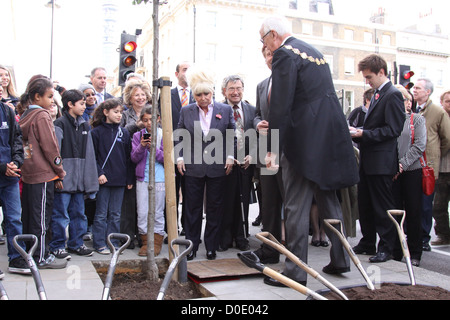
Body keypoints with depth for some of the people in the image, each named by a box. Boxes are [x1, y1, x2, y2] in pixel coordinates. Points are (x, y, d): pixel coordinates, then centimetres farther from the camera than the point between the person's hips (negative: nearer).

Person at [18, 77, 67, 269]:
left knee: (28, 216, 14)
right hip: (43, 174, -8)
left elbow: (25, 144, 15)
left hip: (28, 174, 8)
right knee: (41, 217, -1)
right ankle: (41, 257, 7)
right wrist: (60, 173, -7)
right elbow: (49, 147, -14)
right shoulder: (42, 116, -11)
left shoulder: (25, 116, 13)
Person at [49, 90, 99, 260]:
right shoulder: (60, 124, -5)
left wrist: (90, 178, 11)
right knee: (60, 214, -1)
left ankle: (76, 243, 24)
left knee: (79, 212, 12)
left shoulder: (85, 125, 14)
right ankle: (57, 246, 11)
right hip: (64, 178, -6)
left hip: (79, 178, 6)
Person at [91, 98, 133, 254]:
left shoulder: (124, 133, 9)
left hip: (120, 179, 4)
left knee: (115, 214, 10)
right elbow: (92, 156, -3)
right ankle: (100, 244, 11)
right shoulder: (97, 132, -1)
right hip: (103, 179, -3)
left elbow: (128, 157, 10)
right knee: (101, 213, 3)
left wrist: (129, 179, 7)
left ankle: (113, 242, 18)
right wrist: (99, 173, -14)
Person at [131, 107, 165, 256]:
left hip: (160, 178, -2)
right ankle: (146, 241, 14)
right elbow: (134, 158, 3)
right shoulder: (138, 136, 8)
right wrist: (141, 147, -15)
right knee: (142, 213, 2)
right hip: (142, 178, 2)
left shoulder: (164, 135, 2)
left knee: (158, 212, 3)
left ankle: (157, 242, 15)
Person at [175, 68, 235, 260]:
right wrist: (179, 158, 0)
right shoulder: (186, 111, 5)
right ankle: (191, 246, 18)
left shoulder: (225, 110, 4)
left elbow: (232, 136, 8)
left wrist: (230, 157, -1)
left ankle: (211, 247, 19)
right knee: (192, 208, 6)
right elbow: (179, 137, 10)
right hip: (193, 167, 1)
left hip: (217, 167, 0)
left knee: (215, 208, 7)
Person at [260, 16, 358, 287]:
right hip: (330, 136, 9)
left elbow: (280, 105, -17)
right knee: (328, 199, 18)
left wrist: (273, 149, -16)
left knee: (297, 207, -3)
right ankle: (340, 259, 26)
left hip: (304, 139, -9)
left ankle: (295, 271, 4)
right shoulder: (313, 51, 20)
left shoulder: (284, 54, -8)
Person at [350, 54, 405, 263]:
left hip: (381, 162, -9)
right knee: (364, 205, 14)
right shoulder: (377, 95, 17)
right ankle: (367, 243, 25)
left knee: (382, 206, -1)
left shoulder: (393, 95, -12)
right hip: (367, 160, 9)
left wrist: (364, 134, -20)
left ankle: (386, 248, 10)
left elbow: (393, 130, -18)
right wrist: (357, 132, 6)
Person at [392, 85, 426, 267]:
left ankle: (415, 253, 14)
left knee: (413, 213, 3)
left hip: (412, 171, -1)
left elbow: (419, 145, -4)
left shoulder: (418, 120, 6)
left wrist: (402, 164, -13)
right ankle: (396, 251, 16)